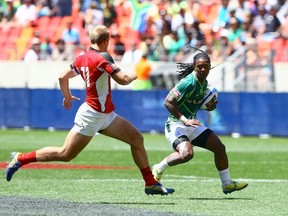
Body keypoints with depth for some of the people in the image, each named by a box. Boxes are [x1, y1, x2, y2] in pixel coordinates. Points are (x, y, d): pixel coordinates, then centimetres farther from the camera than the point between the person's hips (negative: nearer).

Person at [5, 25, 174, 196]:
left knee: (137, 138, 5)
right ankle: (20, 158, 11)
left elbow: (63, 77, 15)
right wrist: (136, 74, -3)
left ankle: (151, 183, 10)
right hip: (92, 115, -9)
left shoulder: (83, 58, 7)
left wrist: (67, 97, 31)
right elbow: (123, 79, -23)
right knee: (65, 154, -2)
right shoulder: (102, 57, -18)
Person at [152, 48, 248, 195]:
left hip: (191, 125, 9)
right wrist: (185, 120, -28)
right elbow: (168, 102, -25)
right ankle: (158, 169, -9)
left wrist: (209, 106, 3)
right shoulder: (189, 83, -21)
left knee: (220, 147, 7)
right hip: (176, 125, -9)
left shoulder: (204, 83, 8)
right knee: (187, 153, -33)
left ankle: (227, 184, 20)